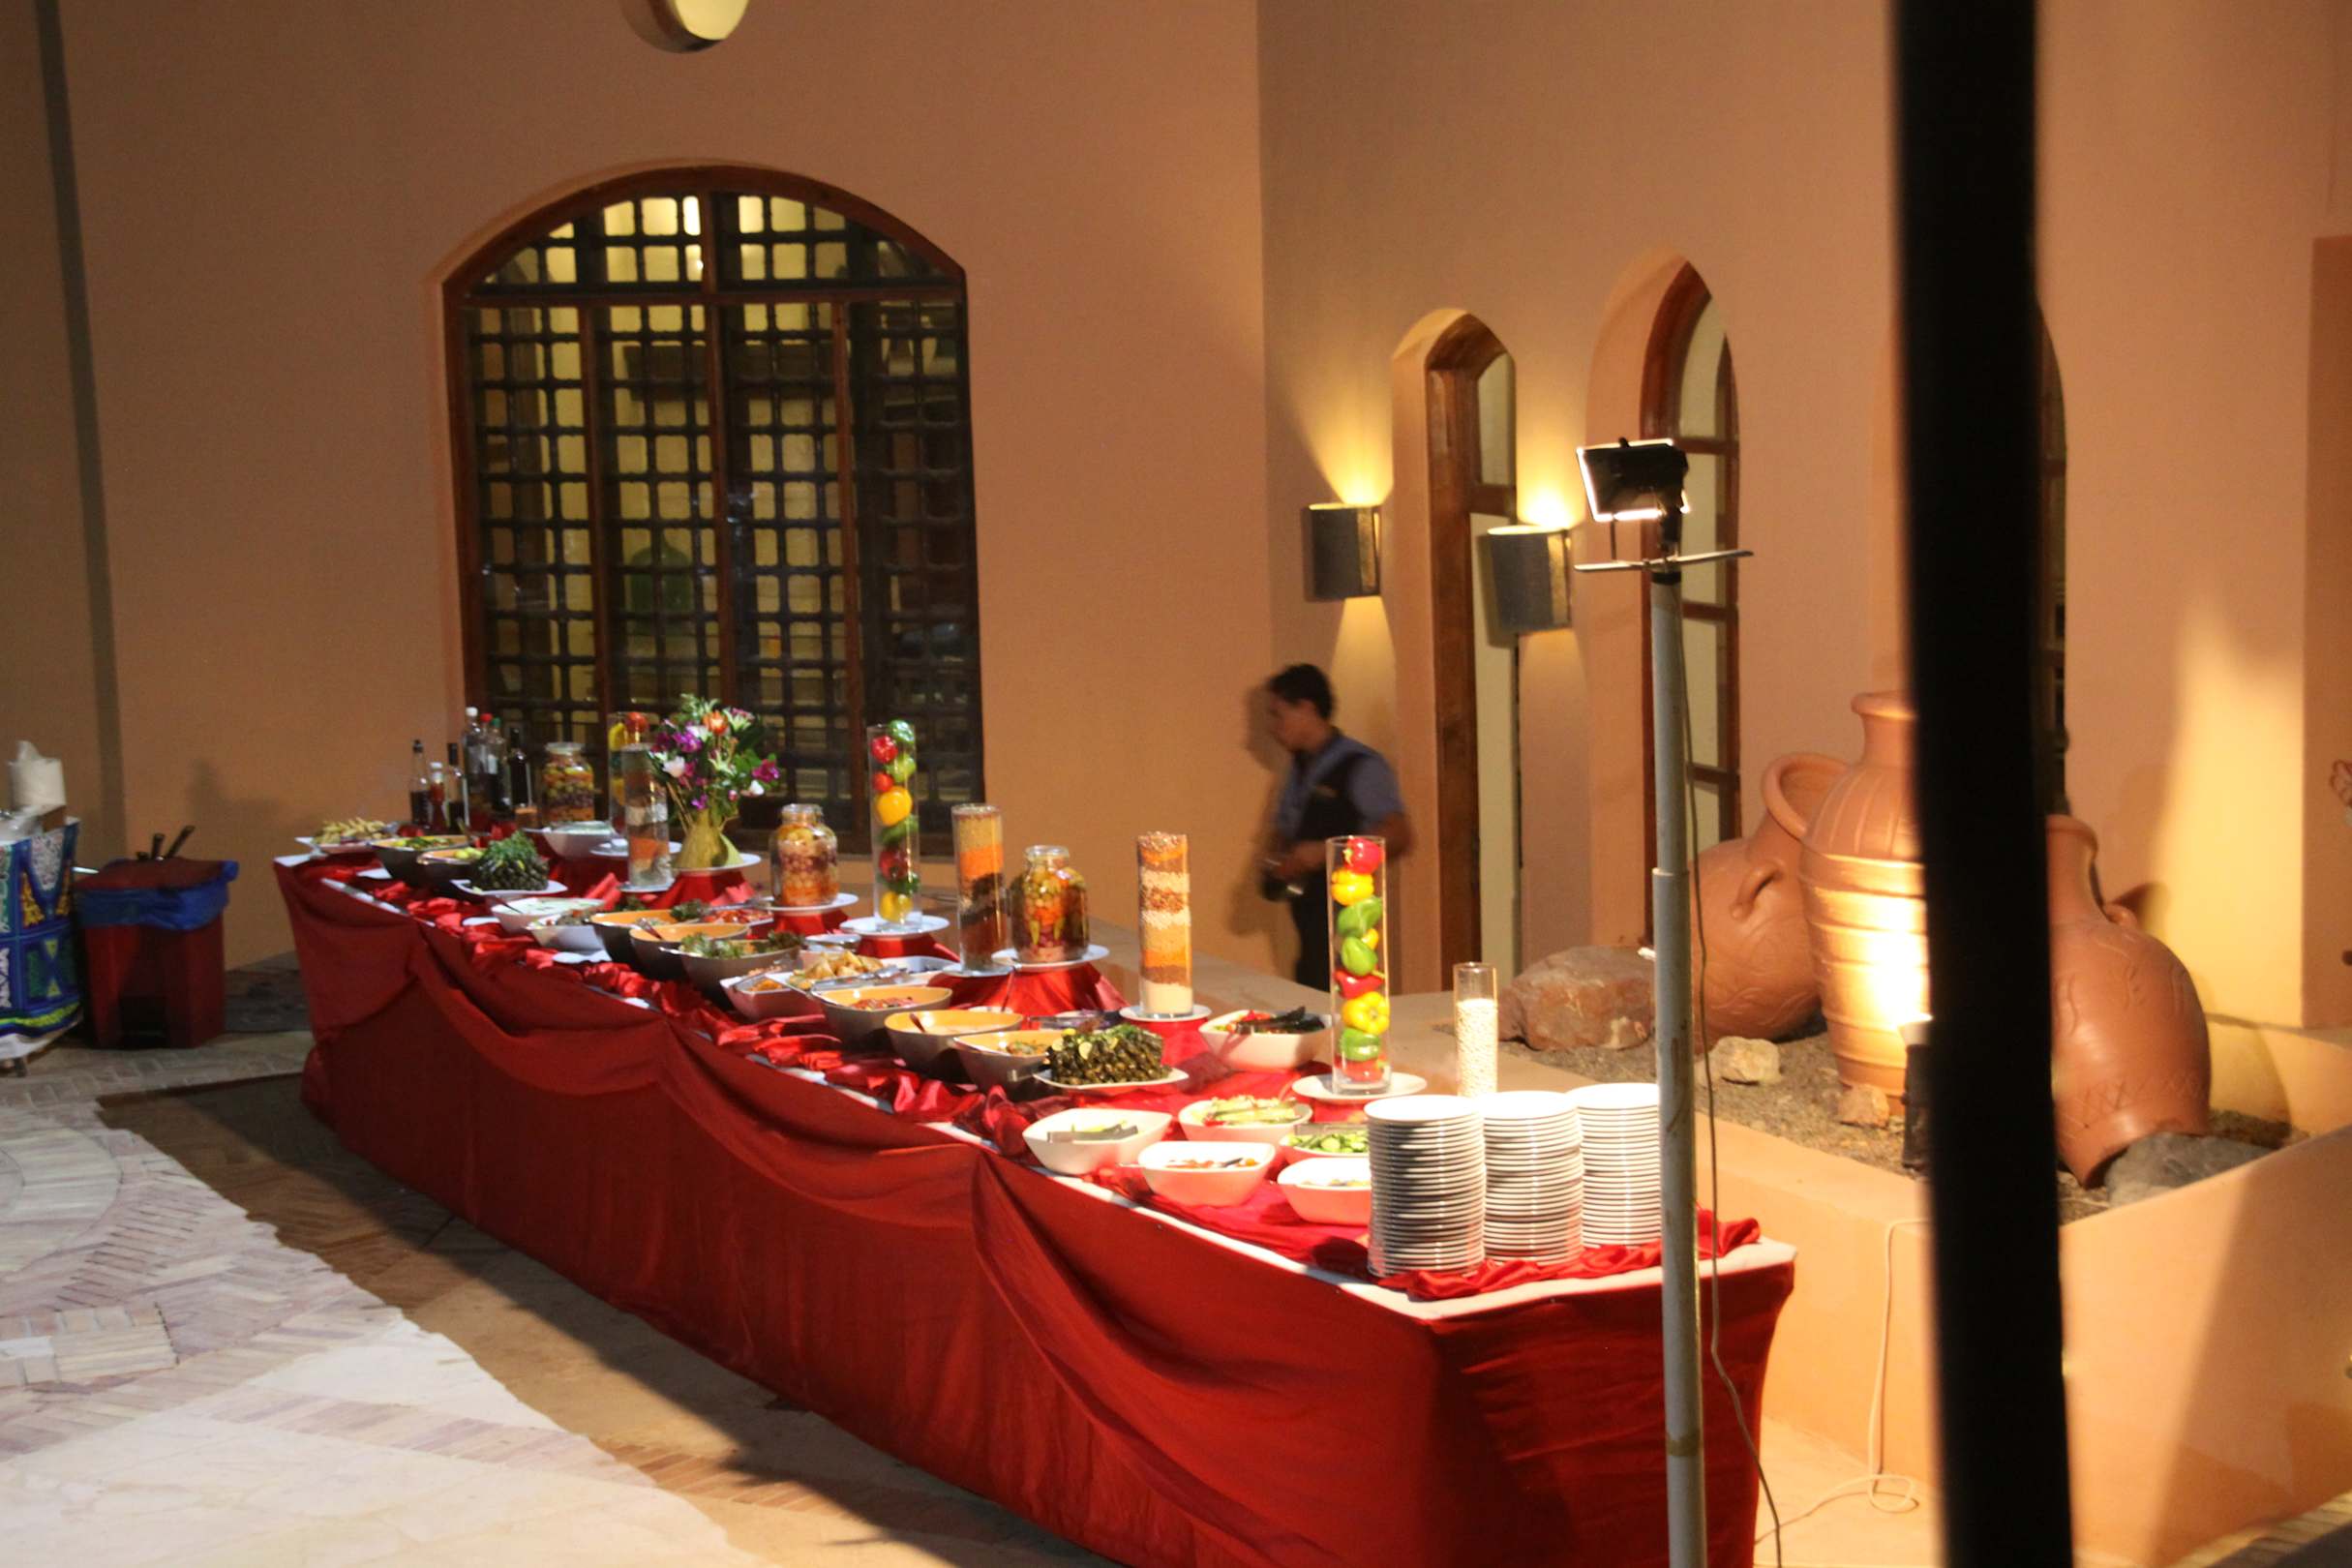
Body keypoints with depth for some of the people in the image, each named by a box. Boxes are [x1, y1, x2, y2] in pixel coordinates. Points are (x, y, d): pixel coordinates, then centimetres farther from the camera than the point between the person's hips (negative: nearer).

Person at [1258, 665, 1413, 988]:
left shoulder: (1361, 766, -8)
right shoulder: (1300, 769, 16)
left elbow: (1399, 836, -16)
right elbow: (1283, 830, 28)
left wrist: (1326, 852, -21)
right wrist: (1273, 859, 6)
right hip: (1310, 922, 7)